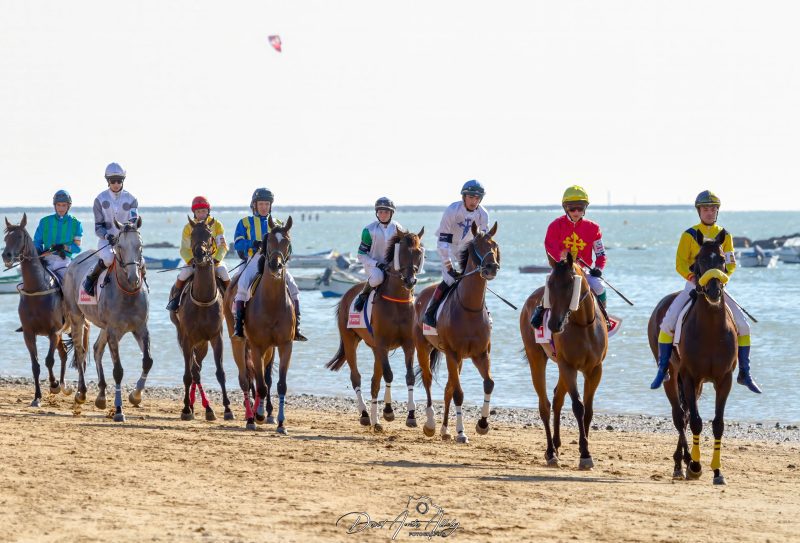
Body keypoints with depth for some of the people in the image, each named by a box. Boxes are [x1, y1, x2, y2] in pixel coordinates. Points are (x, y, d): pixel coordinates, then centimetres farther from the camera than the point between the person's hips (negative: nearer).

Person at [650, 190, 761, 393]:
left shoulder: (725, 236, 7)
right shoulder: (689, 235, 0)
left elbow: (731, 264, 2)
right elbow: (680, 264, -4)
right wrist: (694, 278, -22)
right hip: (693, 285, -2)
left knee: (743, 325, -11)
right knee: (668, 322, -21)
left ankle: (744, 373, 0)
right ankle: (662, 370, -8)